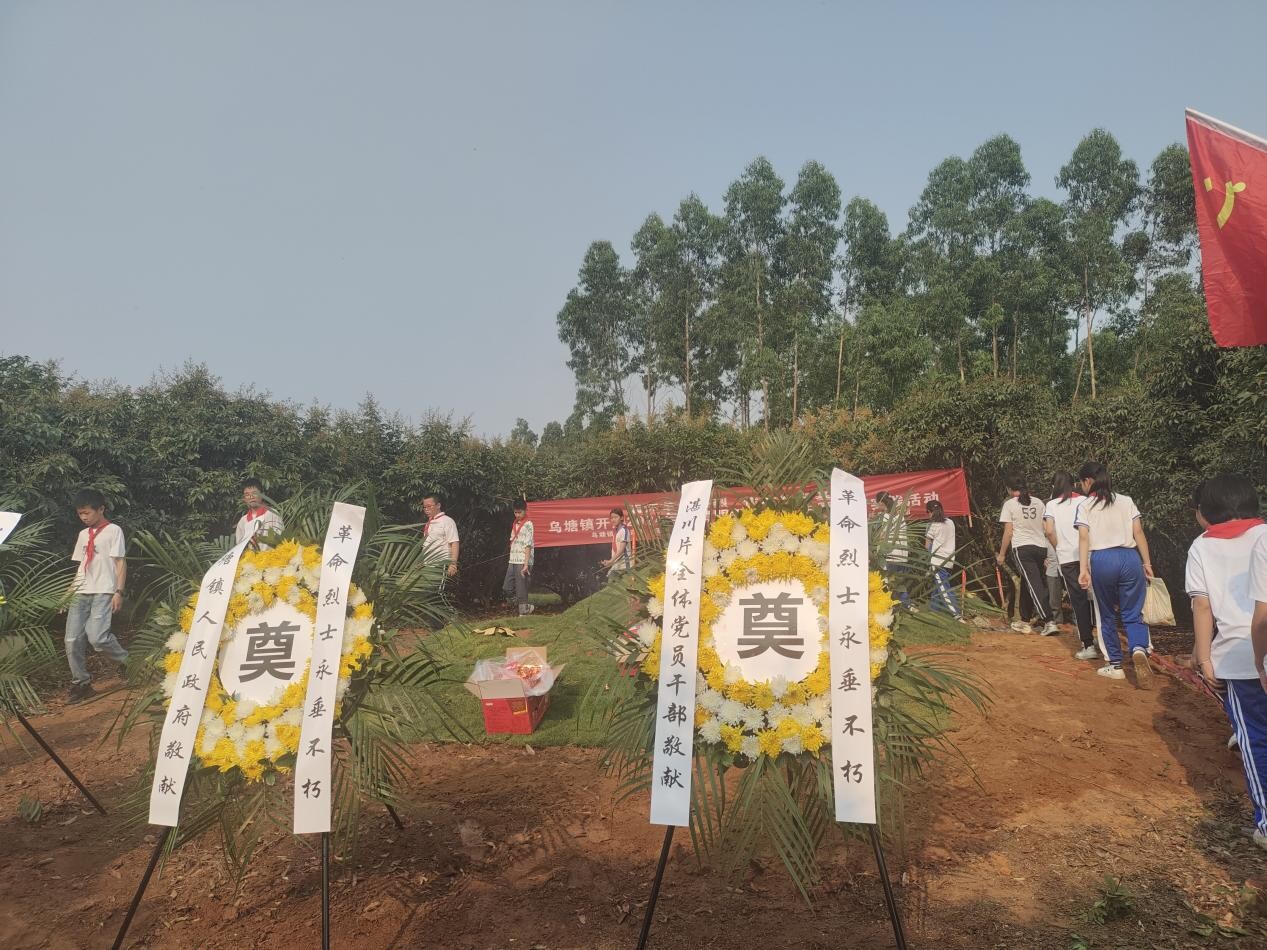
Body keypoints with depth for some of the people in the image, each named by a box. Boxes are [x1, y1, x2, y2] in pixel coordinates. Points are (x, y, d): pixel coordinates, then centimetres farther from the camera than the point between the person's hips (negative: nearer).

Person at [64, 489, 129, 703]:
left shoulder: (113, 530, 0)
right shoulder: (83, 534, 19)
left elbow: (120, 563, -4)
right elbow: (80, 566, 21)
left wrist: (119, 592, -11)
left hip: (103, 592, -6)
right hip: (81, 594, 6)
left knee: (96, 637, -20)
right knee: (72, 641, -1)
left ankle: (126, 661, 4)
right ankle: (80, 683, 13)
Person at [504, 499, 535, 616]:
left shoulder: (528, 524, -7)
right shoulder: (515, 524, 16)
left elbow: (528, 546, -13)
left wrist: (526, 564, -19)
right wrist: (511, 560, 12)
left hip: (522, 562, -8)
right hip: (512, 562, 8)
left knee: (521, 590, -4)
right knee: (507, 588, 6)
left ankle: (523, 613, 7)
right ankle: (526, 607, 20)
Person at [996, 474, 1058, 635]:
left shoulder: (1009, 504, -4)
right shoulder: (1038, 503, 10)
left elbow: (1008, 532, -6)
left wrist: (1001, 554, 2)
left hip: (1022, 548, -6)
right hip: (1041, 547, 6)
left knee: (1034, 586, -8)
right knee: (1026, 585, 17)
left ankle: (1050, 622, -18)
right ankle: (1024, 622, 24)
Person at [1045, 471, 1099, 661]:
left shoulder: (1051, 505, 3)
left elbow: (1049, 531, -8)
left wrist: (1058, 548, 7)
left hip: (1067, 558, -1)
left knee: (1078, 601, 2)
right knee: (1092, 596, 16)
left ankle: (1088, 645, 0)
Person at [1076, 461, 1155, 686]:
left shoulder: (1085, 506, 3)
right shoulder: (1126, 501, 12)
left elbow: (1084, 538, -7)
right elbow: (1139, 533, 6)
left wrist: (1083, 569, -11)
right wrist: (1147, 563, 10)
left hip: (1101, 560, -2)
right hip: (1129, 558, 2)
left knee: (1106, 615, 12)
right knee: (1133, 614, 7)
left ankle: (1115, 665, 14)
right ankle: (1139, 649, -22)